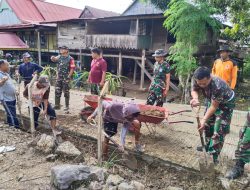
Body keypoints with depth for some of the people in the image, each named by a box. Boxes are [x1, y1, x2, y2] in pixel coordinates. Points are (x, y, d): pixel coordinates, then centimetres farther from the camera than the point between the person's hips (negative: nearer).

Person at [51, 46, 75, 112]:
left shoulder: (70, 59, -7)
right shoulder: (59, 57, 11)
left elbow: (72, 68, -11)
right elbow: (54, 59, -3)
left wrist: (69, 77, -16)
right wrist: (53, 58, -26)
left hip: (66, 78, -6)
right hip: (59, 77, 6)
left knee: (66, 92, 1)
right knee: (57, 92, 9)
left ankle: (67, 106, 11)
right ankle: (57, 105, 21)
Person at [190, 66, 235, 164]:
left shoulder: (218, 86, -44)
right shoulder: (196, 79, -29)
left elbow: (214, 106, -33)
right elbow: (194, 90, -12)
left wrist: (204, 119, -32)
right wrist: (195, 98, -35)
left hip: (226, 103, -6)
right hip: (211, 100, 6)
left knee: (219, 129, -6)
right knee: (208, 124, 14)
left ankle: (214, 154, 8)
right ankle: (208, 145, 34)